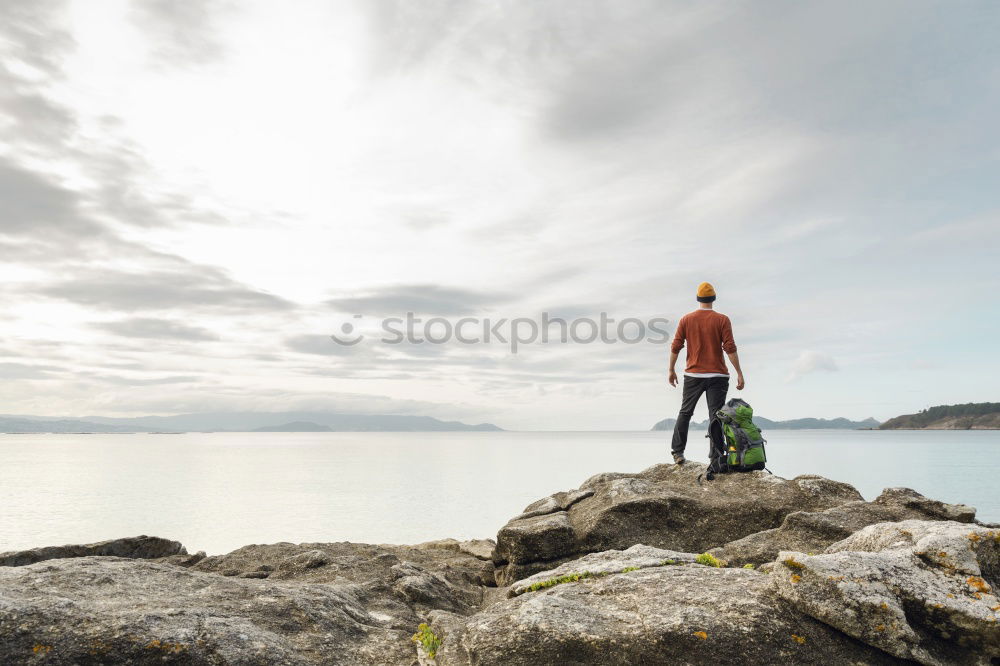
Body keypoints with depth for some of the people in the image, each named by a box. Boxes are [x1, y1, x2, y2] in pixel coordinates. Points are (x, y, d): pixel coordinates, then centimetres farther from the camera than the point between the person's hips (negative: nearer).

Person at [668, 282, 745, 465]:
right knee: (716, 417, 2)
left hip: (693, 375, 2)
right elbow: (730, 348, -9)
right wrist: (739, 373, -5)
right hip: (717, 375, -1)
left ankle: (677, 452, 9)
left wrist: (671, 370, 12)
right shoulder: (722, 320, -3)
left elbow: (675, 347, 2)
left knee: (685, 413, 12)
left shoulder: (686, 319, 2)